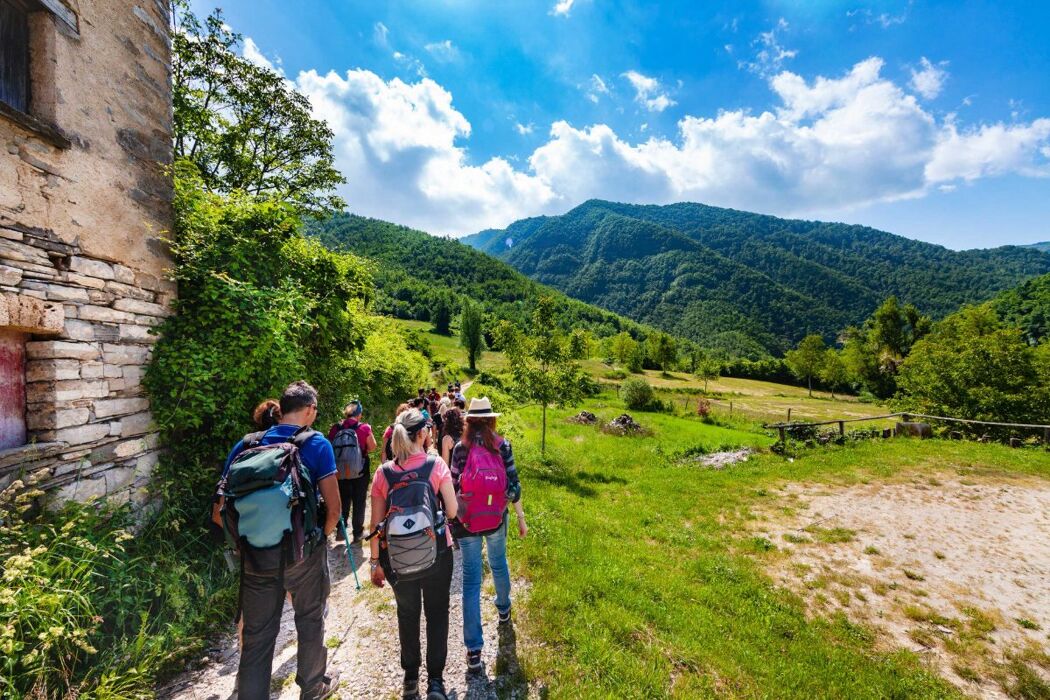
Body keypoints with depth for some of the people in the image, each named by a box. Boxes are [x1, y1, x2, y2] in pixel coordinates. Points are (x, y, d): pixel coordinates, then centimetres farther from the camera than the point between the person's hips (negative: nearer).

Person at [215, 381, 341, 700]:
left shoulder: (246, 445, -1)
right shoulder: (316, 444, -13)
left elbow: (219, 513, 0)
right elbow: (333, 507, -14)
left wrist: (246, 538, 13)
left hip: (256, 554, 2)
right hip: (304, 553, -2)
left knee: (256, 634, 18)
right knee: (310, 621, 21)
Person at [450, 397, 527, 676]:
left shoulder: (460, 447, -9)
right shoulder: (502, 444, -8)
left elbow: (454, 486, -6)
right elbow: (513, 484, -7)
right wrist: (521, 517, 2)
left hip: (467, 520, -1)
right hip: (496, 519, 2)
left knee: (471, 581, 7)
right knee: (499, 565, 27)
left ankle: (474, 650, 11)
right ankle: (503, 610, 51)